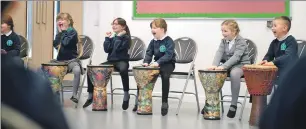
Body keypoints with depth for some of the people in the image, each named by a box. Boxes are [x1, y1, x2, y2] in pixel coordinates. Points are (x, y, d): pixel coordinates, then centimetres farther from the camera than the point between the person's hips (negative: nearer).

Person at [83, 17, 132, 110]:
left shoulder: (126, 38, -3)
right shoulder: (112, 37, 15)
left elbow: (117, 48, -18)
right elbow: (106, 49, 1)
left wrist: (119, 37, -15)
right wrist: (107, 38, -1)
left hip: (122, 61, -6)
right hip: (111, 61, 6)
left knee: (123, 70, -44)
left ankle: (126, 94, -26)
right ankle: (90, 96, 3)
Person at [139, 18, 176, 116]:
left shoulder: (169, 41, -14)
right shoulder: (153, 42, 8)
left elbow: (168, 55, -25)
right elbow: (149, 53, 4)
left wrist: (158, 62, -38)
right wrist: (146, 62, -18)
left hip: (168, 64, -7)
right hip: (157, 64, 7)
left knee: (165, 76, -37)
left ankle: (164, 103, -28)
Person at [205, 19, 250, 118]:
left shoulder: (241, 42, -15)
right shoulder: (224, 41, 5)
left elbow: (236, 57, -28)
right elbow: (219, 53, -9)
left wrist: (223, 66, -39)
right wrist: (214, 65, -29)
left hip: (241, 65, -6)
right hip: (227, 65, 6)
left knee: (234, 73, -39)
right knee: (212, 72, -15)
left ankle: (233, 104, -28)